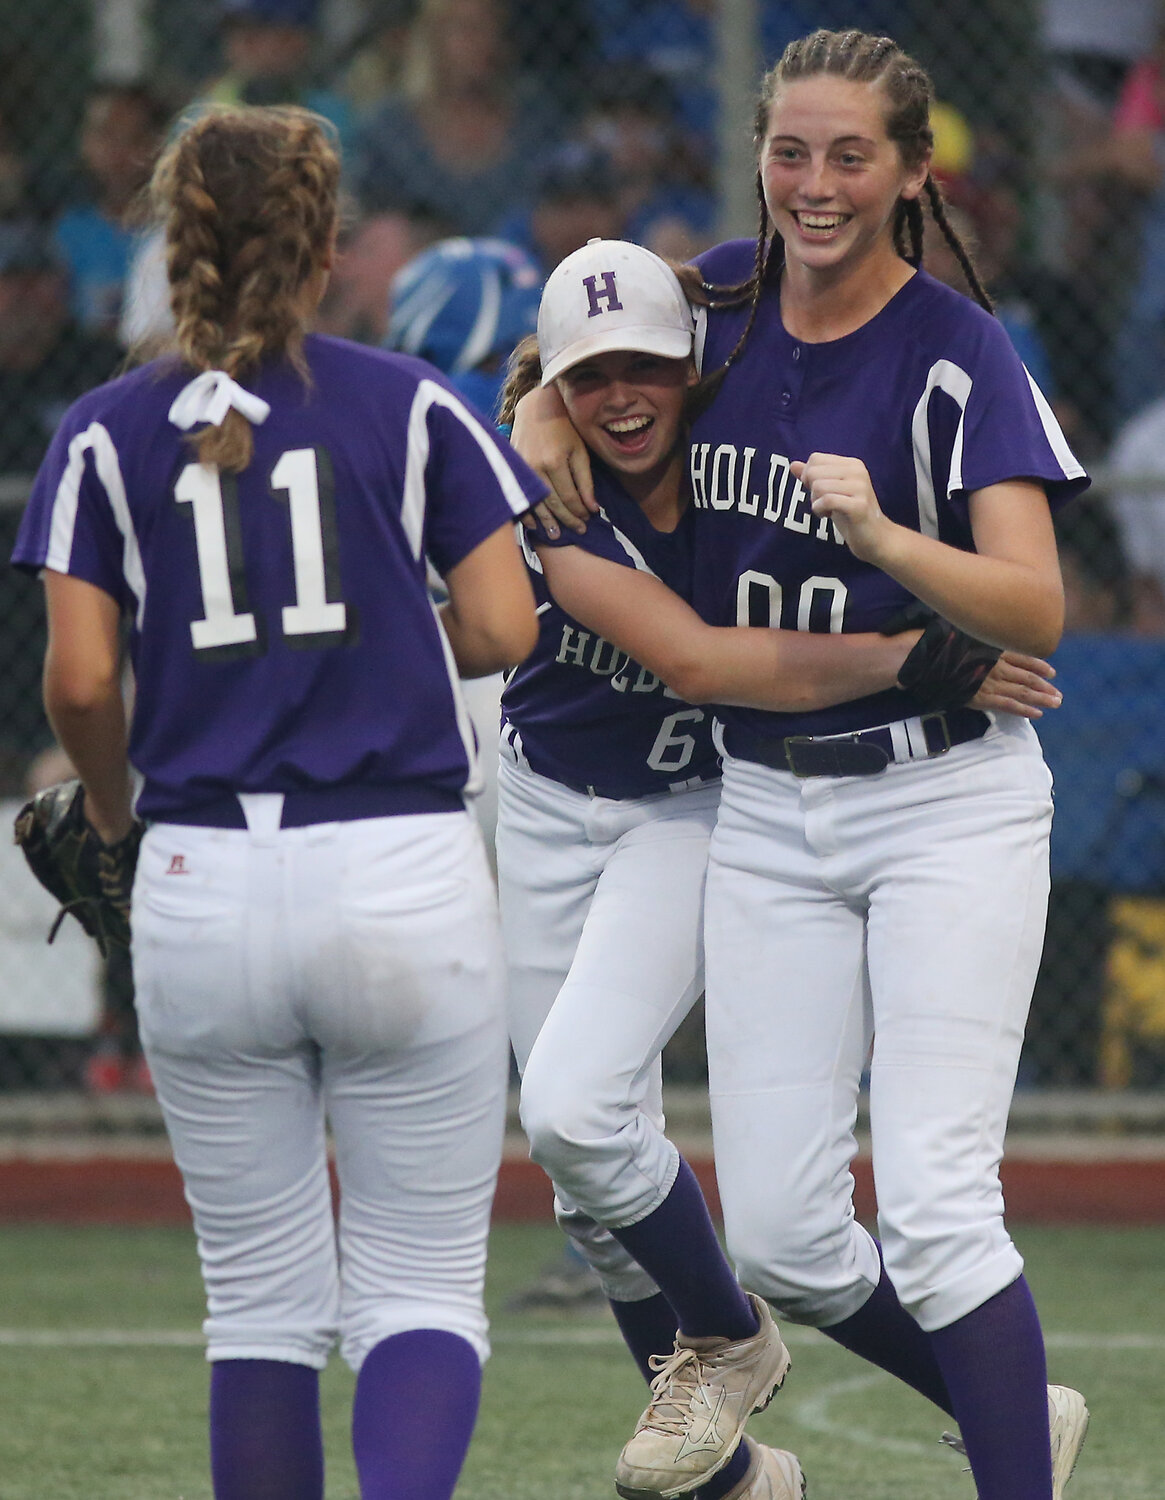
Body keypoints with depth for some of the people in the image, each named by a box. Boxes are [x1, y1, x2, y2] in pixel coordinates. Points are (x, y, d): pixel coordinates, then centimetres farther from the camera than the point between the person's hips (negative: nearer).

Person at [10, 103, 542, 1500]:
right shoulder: (407, 405, 2)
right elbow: (504, 626, -3)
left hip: (202, 888, 1)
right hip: (405, 877, -1)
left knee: (261, 1299, 12)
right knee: (422, 1287, 2)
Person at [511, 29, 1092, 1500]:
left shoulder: (959, 354, -12)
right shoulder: (720, 299, 3)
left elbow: (1037, 612, -21)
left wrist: (881, 537, -37)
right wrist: (548, 420, 1)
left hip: (947, 800, -5)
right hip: (766, 811, 5)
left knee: (935, 1206, -17)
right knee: (780, 1238, 1)